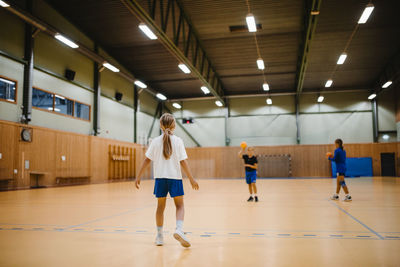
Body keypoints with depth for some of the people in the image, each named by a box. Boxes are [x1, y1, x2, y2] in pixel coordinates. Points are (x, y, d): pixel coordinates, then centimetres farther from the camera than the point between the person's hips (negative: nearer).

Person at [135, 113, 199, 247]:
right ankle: (179, 229, -17)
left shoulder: (155, 141, 1)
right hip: (175, 177, -2)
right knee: (179, 206, 8)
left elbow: (147, 160, 0)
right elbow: (183, 161, -6)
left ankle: (159, 236, 20)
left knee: (160, 207, 14)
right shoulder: (178, 141, -3)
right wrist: (191, 179, -2)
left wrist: (138, 177, 6)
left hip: (160, 178, 2)